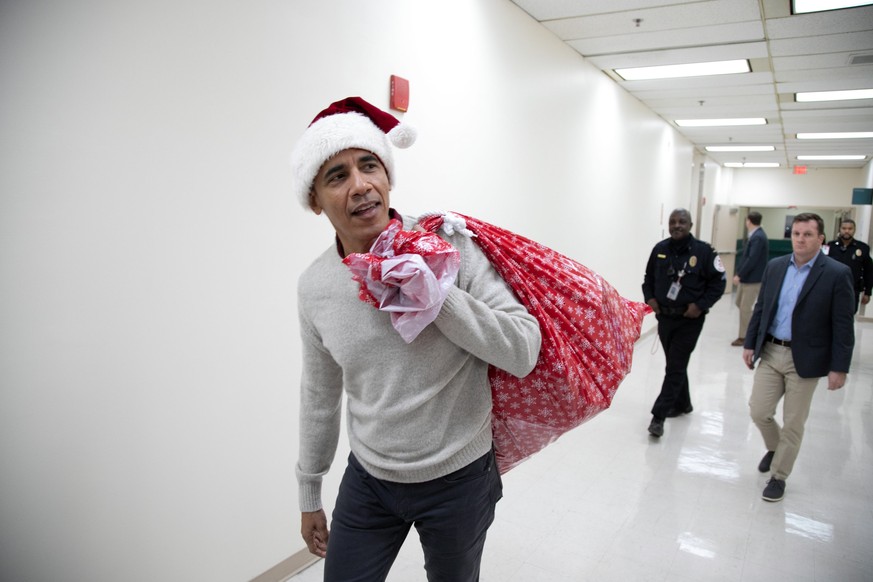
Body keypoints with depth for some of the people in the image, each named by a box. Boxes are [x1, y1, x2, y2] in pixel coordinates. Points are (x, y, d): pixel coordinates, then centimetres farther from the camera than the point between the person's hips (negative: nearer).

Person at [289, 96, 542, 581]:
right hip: (367, 479, 3)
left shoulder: (449, 245, -17)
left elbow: (524, 351, -19)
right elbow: (320, 394, 7)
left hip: (458, 478, -2)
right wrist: (309, 492, 15)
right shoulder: (314, 286, -5)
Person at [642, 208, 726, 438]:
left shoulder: (703, 251, -10)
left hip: (689, 320, -5)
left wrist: (701, 305, -15)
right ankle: (682, 403, 38)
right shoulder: (660, 249, 3)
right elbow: (648, 278, 14)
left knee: (675, 367, -5)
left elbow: (718, 282, -6)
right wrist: (650, 298, -3)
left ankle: (658, 416, -3)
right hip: (664, 317, 5)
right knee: (675, 364, 18)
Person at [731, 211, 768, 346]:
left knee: (745, 308, -1)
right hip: (746, 277, 10)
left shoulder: (758, 237, -20)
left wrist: (739, 275, -19)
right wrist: (739, 273, 10)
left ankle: (744, 336, 10)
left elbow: (752, 259, -24)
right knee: (740, 303, 18)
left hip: (753, 279, -10)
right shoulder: (755, 236, 11)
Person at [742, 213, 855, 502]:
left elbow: (843, 326, -10)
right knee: (758, 412, 6)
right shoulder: (775, 266, 4)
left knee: (793, 423, 6)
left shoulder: (837, 274, -10)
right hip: (770, 353, 4)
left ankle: (778, 476, 23)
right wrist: (750, 344, 9)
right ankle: (775, 447, 38)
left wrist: (839, 368, -11)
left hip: (805, 359, -4)